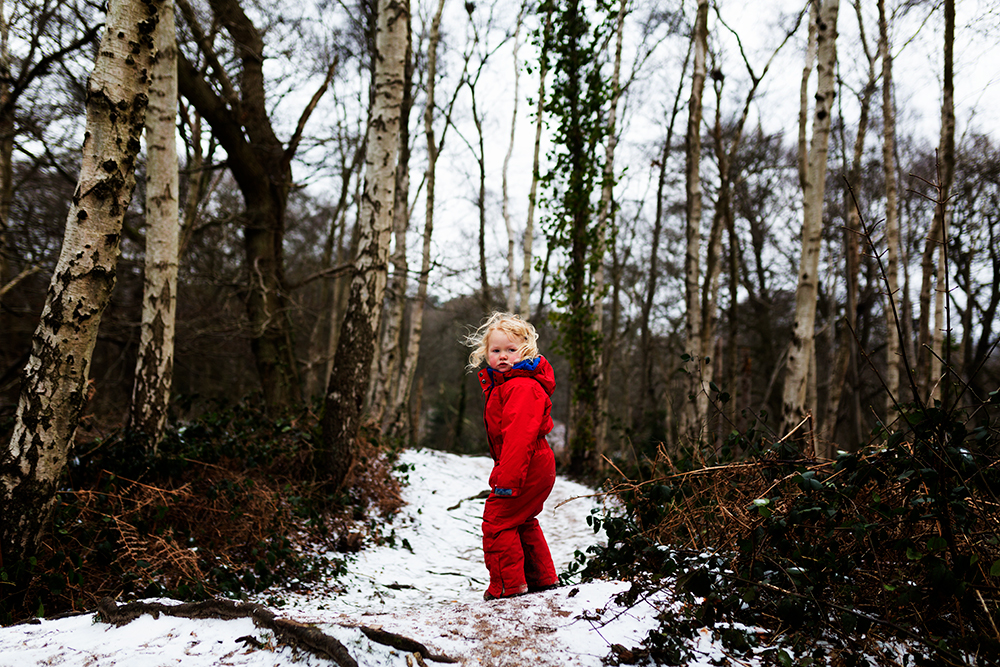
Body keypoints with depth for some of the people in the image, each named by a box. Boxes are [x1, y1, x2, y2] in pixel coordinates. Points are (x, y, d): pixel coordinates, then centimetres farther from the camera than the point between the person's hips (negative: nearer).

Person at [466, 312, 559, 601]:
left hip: (528, 470, -11)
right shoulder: (500, 384, 14)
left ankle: (508, 585, 4)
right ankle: (542, 577, 35)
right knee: (521, 522, 23)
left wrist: (507, 478, -30)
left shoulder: (523, 387, -21)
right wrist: (505, 473, 20)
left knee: (497, 521, -5)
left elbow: (519, 436, -28)